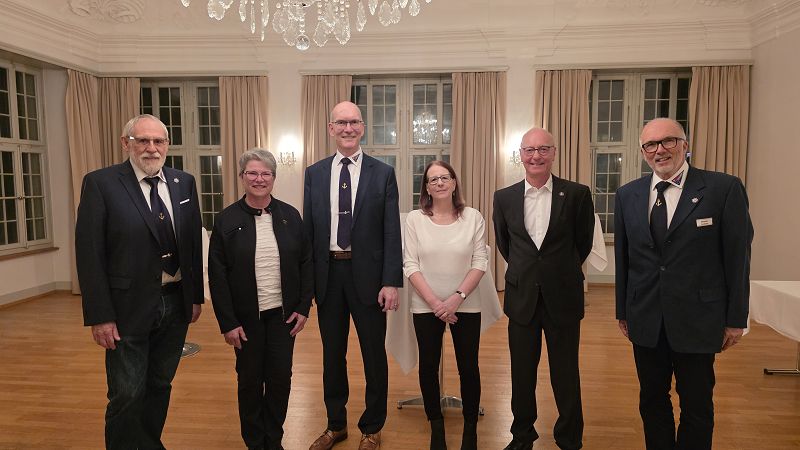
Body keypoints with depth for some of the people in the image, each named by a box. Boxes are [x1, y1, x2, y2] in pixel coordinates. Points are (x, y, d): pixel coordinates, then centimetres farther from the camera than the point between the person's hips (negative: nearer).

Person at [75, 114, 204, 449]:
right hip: (128, 308, -4)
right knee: (127, 395, 3)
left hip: (176, 304, 5)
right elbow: (89, 253, -11)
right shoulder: (100, 183, -8)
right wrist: (99, 315, -14)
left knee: (160, 386, 18)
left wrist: (196, 295, 7)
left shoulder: (184, 183, 5)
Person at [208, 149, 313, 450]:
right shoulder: (227, 220, -5)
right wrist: (227, 322, -8)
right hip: (246, 318, -1)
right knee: (250, 382, 11)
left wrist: (304, 307, -1)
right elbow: (217, 276, -5)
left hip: (284, 314, 2)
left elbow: (306, 263, 4)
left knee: (280, 379, 8)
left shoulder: (290, 216, 1)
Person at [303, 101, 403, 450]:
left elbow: (392, 231, -5)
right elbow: (308, 228, 5)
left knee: (374, 355, 10)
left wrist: (391, 282, -11)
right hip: (327, 273, 3)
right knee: (332, 354, 16)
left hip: (367, 274, -2)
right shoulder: (314, 173, 5)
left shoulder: (383, 173, -2)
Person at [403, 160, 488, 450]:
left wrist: (457, 297, -15)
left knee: (468, 367, 6)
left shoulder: (473, 217, -2)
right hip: (425, 307, 0)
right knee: (428, 366, 9)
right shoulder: (414, 219, -2)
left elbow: (480, 262, -3)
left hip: (466, 306, 0)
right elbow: (410, 265, -5)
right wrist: (434, 301, -13)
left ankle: (470, 426, 27)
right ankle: (436, 426, 29)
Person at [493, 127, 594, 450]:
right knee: (522, 374, 14)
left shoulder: (577, 194, -7)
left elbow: (583, 242, 6)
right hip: (521, 298, 2)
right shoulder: (504, 197, 0)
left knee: (565, 375, 10)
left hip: (563, 299, -2)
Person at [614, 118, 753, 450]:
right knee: (652, 400, 16)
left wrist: (736, 319, -3)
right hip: (645, 321, 3)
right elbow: (622, 257, 7)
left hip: (698, 319, -3)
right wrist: (622, 311, 9)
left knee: (697, 404, 12)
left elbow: (738, 256, -4)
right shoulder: (627, 195, 3)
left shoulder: (724, 188, -7)